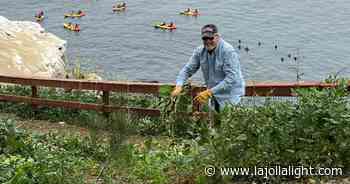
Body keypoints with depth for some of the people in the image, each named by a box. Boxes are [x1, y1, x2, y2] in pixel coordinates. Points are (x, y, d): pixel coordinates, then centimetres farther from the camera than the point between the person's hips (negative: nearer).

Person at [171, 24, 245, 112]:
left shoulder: (228, 51, -20)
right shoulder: (200, 51, -1)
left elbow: (231, 78, -26)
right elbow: (187, 69, 3)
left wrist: (210, 92, -30)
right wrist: (179, 86, -17)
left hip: (230, 95, -6)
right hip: (215, 96, 6)